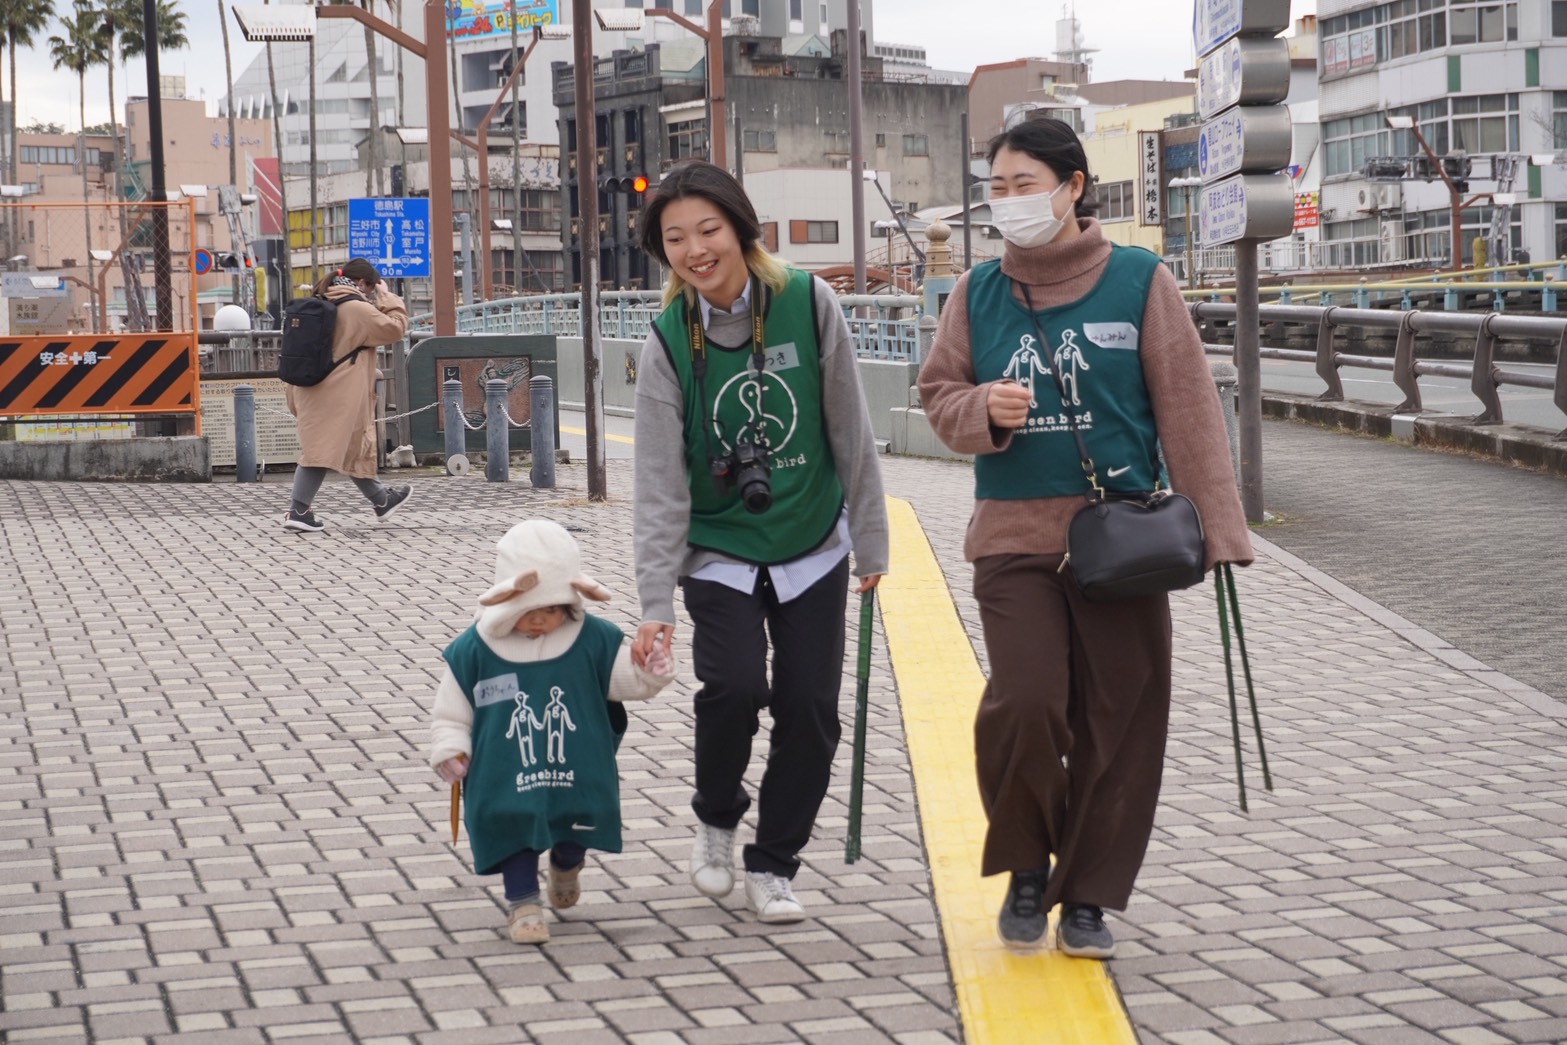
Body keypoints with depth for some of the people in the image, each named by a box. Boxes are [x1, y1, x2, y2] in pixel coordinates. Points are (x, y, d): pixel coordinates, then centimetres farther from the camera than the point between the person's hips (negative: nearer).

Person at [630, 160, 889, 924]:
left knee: (810, 706, -1)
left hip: (813, 546, 1)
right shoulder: (669, 342, -11)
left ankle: (772, 864, 19)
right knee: (735, 686, -19)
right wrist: (656, 604, -17)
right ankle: (716, 818, 12)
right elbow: (661, 483, -12)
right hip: (718, 552, -1)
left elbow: (850, 433, -3)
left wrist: (871, 542, 2)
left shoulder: (809, 304, -12)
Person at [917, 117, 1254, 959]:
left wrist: (1216, 526, -4)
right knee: (1024, 703, -14)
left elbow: (1188, 410, -1)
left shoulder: (1139, 282, -1)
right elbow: (939, 395, 12)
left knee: (1119, 720, 2)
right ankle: (1025, 866, 13)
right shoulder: (979, 291, 6)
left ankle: (1087, 896, 19)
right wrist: (984, 410, -11)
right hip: (1014, 540, 1)